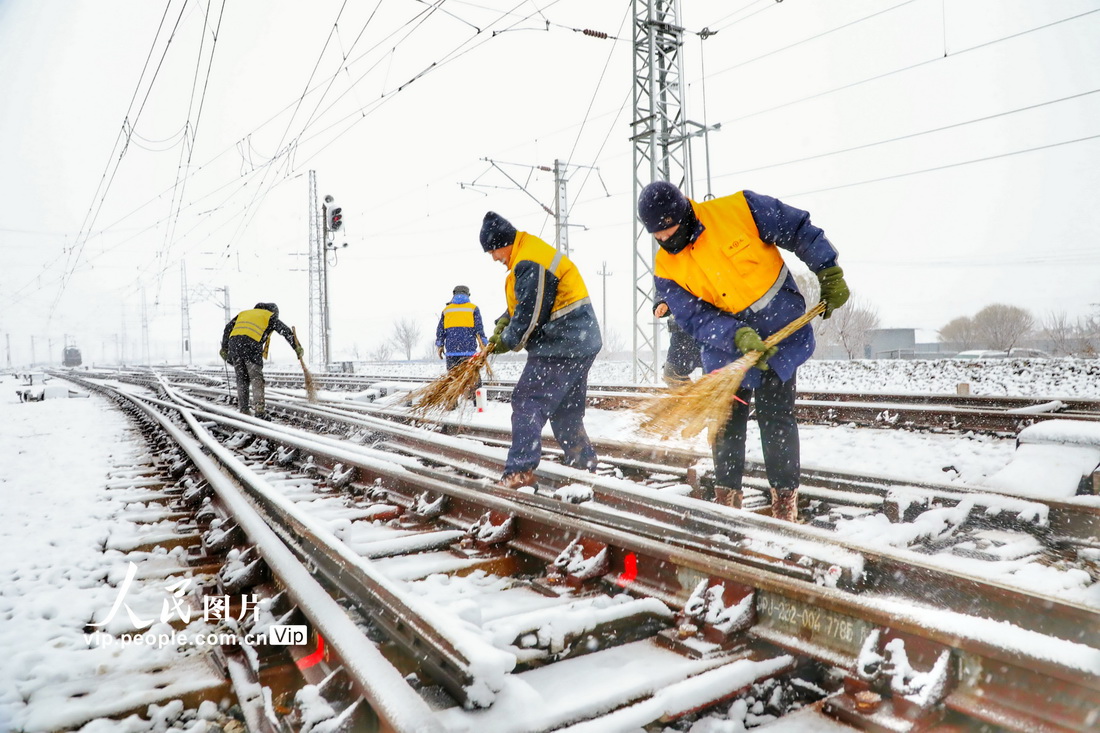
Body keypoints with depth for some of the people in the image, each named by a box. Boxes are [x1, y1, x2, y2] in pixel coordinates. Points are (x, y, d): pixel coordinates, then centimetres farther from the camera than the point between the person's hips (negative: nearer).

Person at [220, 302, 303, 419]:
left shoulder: (244, 313, 33)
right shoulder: (270, 316, 19)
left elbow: (228, 328, 25)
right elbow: (286, 331, 8)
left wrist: (224, 348, 26)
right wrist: (297, 348, 7)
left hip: (234, 342, 4)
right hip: (252, 345, -4)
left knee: (241, 379, 13)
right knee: (256, 379, -2)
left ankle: (243, 410, 13)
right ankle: (259, 410, -15)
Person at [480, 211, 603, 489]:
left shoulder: (529, 265, -19)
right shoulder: (533, 253, 17)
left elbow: (529, 314, -19)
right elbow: (520, 304, 21)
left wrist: (507, 341, -3)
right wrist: (503, 325, 6)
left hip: (560, 346, -11)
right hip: (580, 342, 11)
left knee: (527, 402, -9)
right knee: (566, 409, 18)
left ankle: (520, 470, -10)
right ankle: (583, 463, 26)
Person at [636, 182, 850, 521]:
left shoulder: (739, 209, -15)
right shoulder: (666, 270, -8)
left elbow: (800, 231, -5)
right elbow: (696, 319, -14)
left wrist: (830, 274, -3)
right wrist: (738, 337, -29)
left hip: (781, 330, -3)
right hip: (725, 340, 3)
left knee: (774, 414, -6)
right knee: (725, 418, 5)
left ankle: (785, 499, 7)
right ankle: (727, 497, 20)